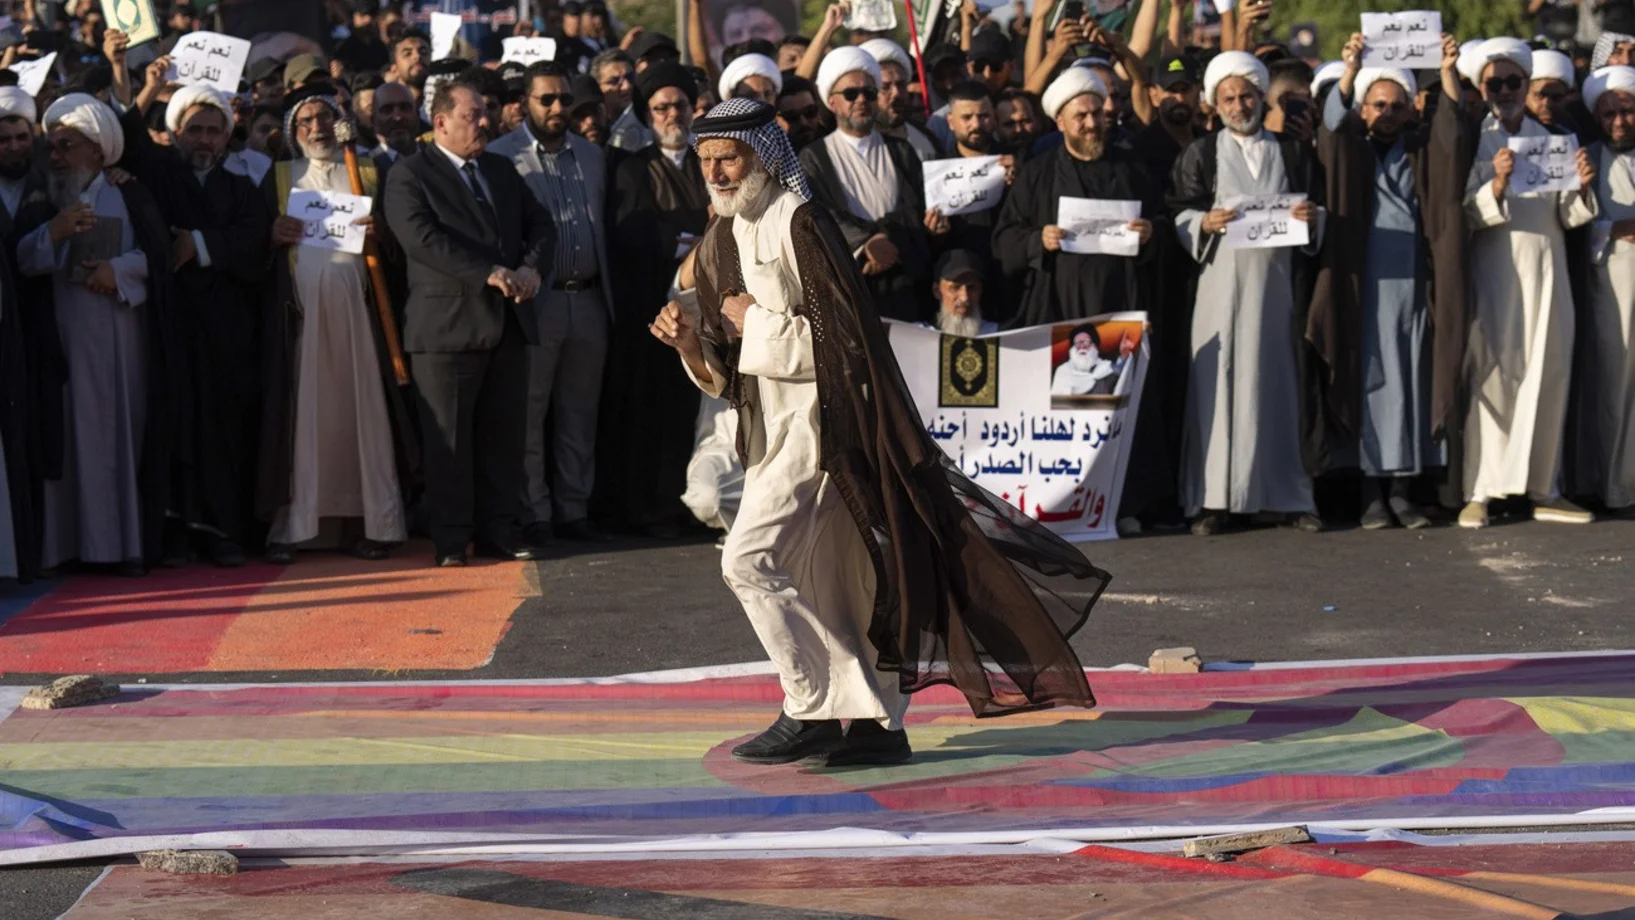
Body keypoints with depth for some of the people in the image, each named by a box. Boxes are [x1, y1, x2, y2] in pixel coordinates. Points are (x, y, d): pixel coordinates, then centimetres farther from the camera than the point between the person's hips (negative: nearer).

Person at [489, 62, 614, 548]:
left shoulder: (590, 155, 14)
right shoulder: (502, 157, -3)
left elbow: (604, 227, 16)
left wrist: (610, 292, 10)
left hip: (589, 301, 5)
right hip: (536, 303, -5)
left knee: (579, 413, 9)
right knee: (528, 414, 0)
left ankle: (575, 507, 16)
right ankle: (534, 515, 5)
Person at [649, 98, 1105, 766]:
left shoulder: (800, 225, -13)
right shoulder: (720, 244, 12)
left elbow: (844, 342, -18)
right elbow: (724, 376, 14)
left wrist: (758, 323, -13)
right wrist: (688, 340, -5)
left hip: (820, 426, -9)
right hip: (773, 433, 9)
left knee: (748, 560, -16)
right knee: (828, 582, 12)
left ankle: (813, 708, -8)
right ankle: (878, 724, 19)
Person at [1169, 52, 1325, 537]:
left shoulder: (1293, 153, 14)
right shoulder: (1201, 155, 10)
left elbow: (1318, 212, 14)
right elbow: (1178, 215, 4)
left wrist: (1313, 219, -8)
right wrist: (1205, 222, -15)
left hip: (1276, 279, 1)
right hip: (1222, 282, -1)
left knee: (1278, 382, -1)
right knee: (1219, 383, -6)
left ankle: (1289, 495, 5)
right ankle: (1212, 498, -4)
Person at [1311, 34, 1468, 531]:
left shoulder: (1422, 150, 11)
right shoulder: (1349, 149, 5)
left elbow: (1451, 131, -7)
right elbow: (1333, 122, -15)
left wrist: (1449, 73, -24)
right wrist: (1350, 71, -33)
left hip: (1414, 285, 2)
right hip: (1364, 284, -2)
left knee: (1412, 385, 2)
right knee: (1369, 382, -2)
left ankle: (1402, 488, 8)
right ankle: (1372, 491, 1)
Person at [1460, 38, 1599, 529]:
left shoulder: (1551, 139, 12)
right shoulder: (1473, 141, 0)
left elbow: (1569, 217, 12)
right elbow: (1467, 215, -7)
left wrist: (1583, 187, -7)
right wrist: (1497, 185, -23)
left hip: (1547, 272, 4)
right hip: (1495, 273, -4)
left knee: (1549, 378, 5)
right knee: (1492, 377, -7)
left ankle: (1544, 490, 12)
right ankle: (1478, 491, -5)